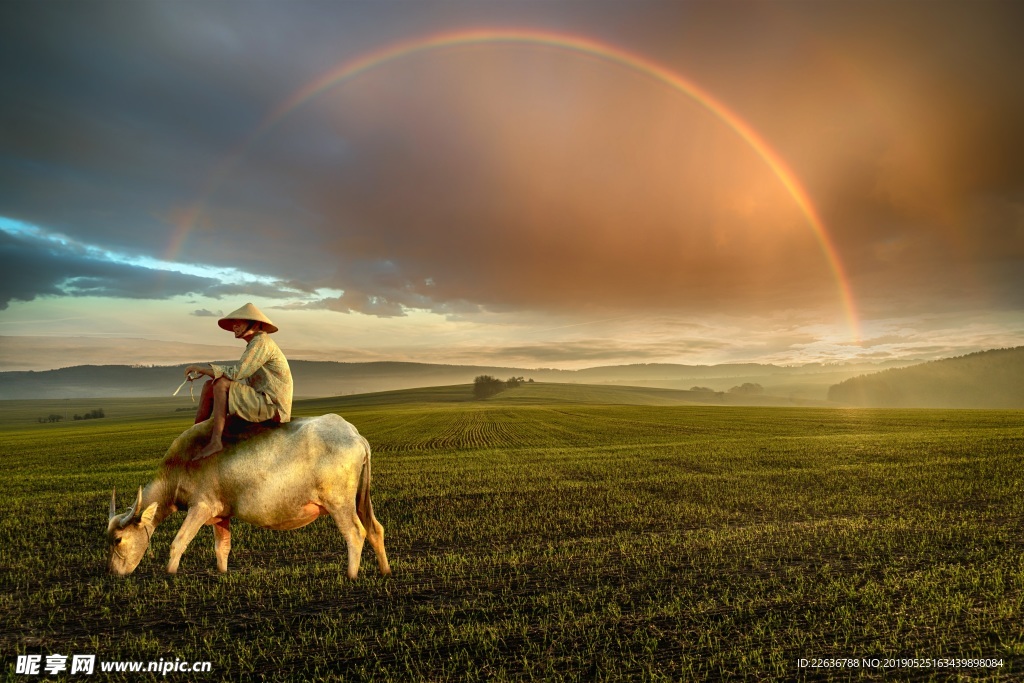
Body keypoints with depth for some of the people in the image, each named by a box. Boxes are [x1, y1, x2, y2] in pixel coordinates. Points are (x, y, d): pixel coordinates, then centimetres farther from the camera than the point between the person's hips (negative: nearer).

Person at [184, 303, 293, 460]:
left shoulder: (261, 341, -13)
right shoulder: (254, 344, 18)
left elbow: (237, 373, -22)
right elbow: (240, 375, 16)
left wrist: (203, 367, -14)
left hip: (272, 408, -10)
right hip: (261, 402, 10)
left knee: (221, 383, -23)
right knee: (209, 386, 9)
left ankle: (215, 442, -22)